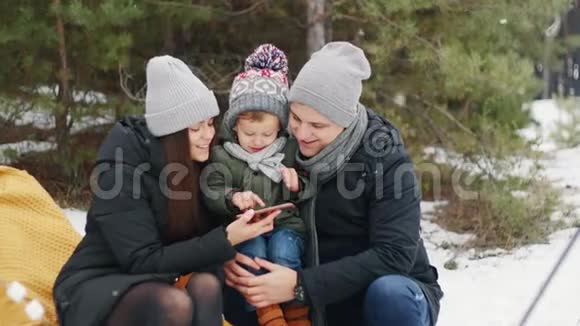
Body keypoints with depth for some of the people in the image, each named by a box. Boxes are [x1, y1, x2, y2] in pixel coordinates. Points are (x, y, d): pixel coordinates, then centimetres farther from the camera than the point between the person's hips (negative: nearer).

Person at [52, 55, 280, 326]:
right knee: (174, 304, -35)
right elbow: (143, 262, -23)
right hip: (95, 289, -6)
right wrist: (226, 241, -28)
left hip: (152, 286, 6)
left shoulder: (199, 160, -2)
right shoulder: (121, 166, -20)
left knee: (206, 284, -27)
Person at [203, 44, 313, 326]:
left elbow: (310, 194, 8)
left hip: (286, 224, 0)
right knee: (254, 250, -32)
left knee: (283, 250, -31)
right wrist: (233, 198, -32)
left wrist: (297, 186, -16)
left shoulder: (291, 152, 7)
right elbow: (211, 193, -9)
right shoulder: (223, 157, 4)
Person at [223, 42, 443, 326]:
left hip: (398, 296, -4)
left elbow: (393, 255, -27)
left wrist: (301, 285, -34)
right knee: (228, 291, -16)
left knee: (388, 293, -37)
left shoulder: (384, 157, -20)